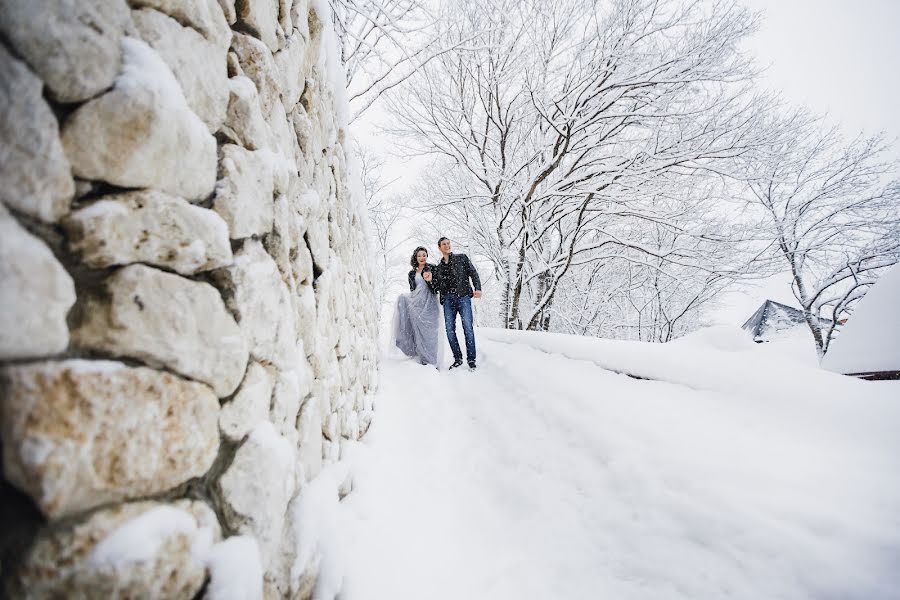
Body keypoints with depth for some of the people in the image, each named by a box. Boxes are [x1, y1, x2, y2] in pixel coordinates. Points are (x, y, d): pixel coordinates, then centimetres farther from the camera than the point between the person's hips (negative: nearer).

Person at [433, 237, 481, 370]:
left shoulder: (462, 258, 13)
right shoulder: (438, 267, 22)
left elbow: (473, 273, 5)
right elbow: (438, 286, 21)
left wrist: (478, 288, -12)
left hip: (463, 296, -3)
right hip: (447, 299, 3)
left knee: (468, 328, -9)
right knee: (450, 329, -3)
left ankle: (471, 360, -4)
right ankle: (457, 359, 7)